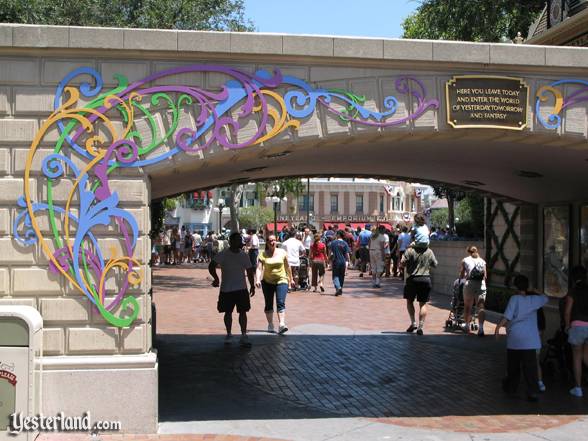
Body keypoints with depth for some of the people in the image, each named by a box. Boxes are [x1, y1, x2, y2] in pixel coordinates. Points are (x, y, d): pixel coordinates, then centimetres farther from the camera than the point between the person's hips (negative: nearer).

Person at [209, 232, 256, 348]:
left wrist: (252, 286, 8)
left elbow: (250, 271, 11)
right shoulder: (223, 255, -7)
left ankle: (244, 336, 1)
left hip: (242, 289, 2)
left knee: (243, 312, -2)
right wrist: (216, 278, -24)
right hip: (226, 289, -2)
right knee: (228, 312, 9)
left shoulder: (244, 255, 4)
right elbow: (211, 266, -10)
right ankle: (229, 334, 24)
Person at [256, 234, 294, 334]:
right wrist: (257, 280, -28)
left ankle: (282, 325, -23)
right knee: (268, 304, 9)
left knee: (281, 303, -14)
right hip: (267, 282, 1)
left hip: (281, 281, -1)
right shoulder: (263, 254, -4)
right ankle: (270, 325, 23)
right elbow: (259, 268, -13)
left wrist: (291, 279, 17)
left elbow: (287, 267, 11)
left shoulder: (282, 252, 1)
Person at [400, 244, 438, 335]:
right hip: (426, 279, 2)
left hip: (412, 279, -2)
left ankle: (413, 323, 11)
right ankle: (420, 327, 0)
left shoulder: (410, 251, -10)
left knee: (409, 301, 18)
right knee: (423, 304, 6)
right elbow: (434, 265, 10)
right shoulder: (429, 252, 0)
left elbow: (402, 263, -14)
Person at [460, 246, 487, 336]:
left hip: (469, 284, -1)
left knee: (467, 306, 14)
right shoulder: (482, 261, 15)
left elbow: (461, 276, 9)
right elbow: (485, 276, 11)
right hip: (481, 284, 1)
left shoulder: (465, 260, 10)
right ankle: (481, 328, -18)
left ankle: (467, 325, 24)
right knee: (480, 307, -4)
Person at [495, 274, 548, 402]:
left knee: (513, 365, 16)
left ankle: (511, 386, 32)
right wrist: (535, 291, 35)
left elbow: (507, 316, -14)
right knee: (530, 367, -3)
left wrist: (498, 326, -6)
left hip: (514, 338, -1)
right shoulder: (533, 300, 4)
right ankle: (533, 392, -10)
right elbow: (545, 298, 25)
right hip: (529, 339, 1)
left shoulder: (514, 299, -6)